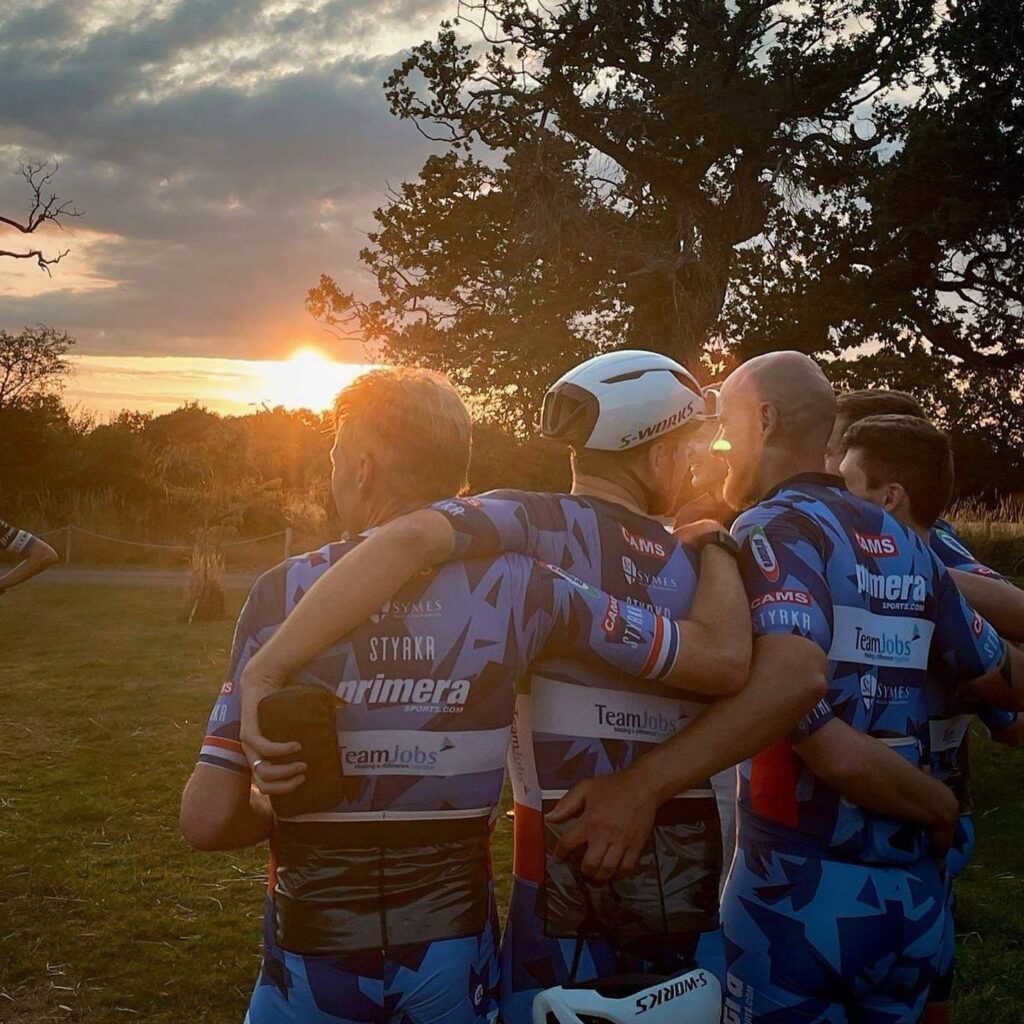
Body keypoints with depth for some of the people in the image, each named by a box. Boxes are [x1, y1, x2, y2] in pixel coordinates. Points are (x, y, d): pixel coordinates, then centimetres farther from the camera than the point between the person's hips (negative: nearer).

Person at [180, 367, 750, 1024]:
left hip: (313, 953, -1)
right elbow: (723, 657, -6)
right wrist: (713, 545, 12)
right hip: (454, 950, 1)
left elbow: (210, 819, -14)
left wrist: (289, 807, 7)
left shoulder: (287, 592, -12)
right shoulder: (513, 587, -10)